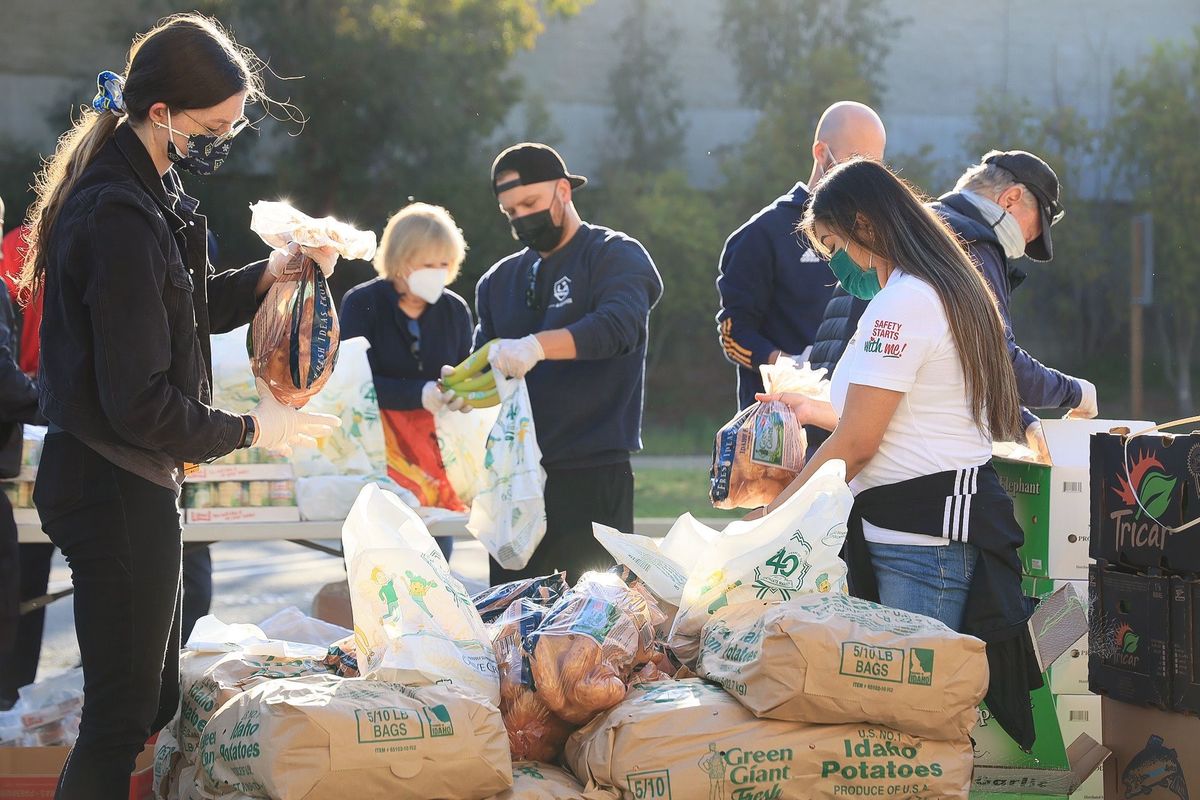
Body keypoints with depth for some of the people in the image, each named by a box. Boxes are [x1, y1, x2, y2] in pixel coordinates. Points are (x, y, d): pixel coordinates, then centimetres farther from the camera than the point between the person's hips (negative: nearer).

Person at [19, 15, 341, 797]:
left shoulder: (146, 189, 8)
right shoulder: (121, 217, -23)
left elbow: (183, 312, 21)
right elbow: (140, 403, -24)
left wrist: (268, 273, 5)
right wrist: (250, 430, -11)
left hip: (130, 481, 10)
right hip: (115, 489, -10)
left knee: (155, 701, 16)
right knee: (125, 712, -4)